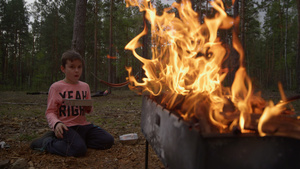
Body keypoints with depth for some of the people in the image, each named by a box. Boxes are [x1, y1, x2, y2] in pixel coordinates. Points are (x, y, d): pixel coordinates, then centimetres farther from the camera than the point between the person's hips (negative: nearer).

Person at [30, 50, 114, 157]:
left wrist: (89, 108, -3)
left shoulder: (85, 86, 13)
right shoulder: (56, 87, -2)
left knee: (108, 141, -8)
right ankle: (47, 142, -4)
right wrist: (56, 123, -25)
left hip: (83, 125, 7)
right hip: (65, 126, -6)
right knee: (79, 149, -32)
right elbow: (50, 112, -5)